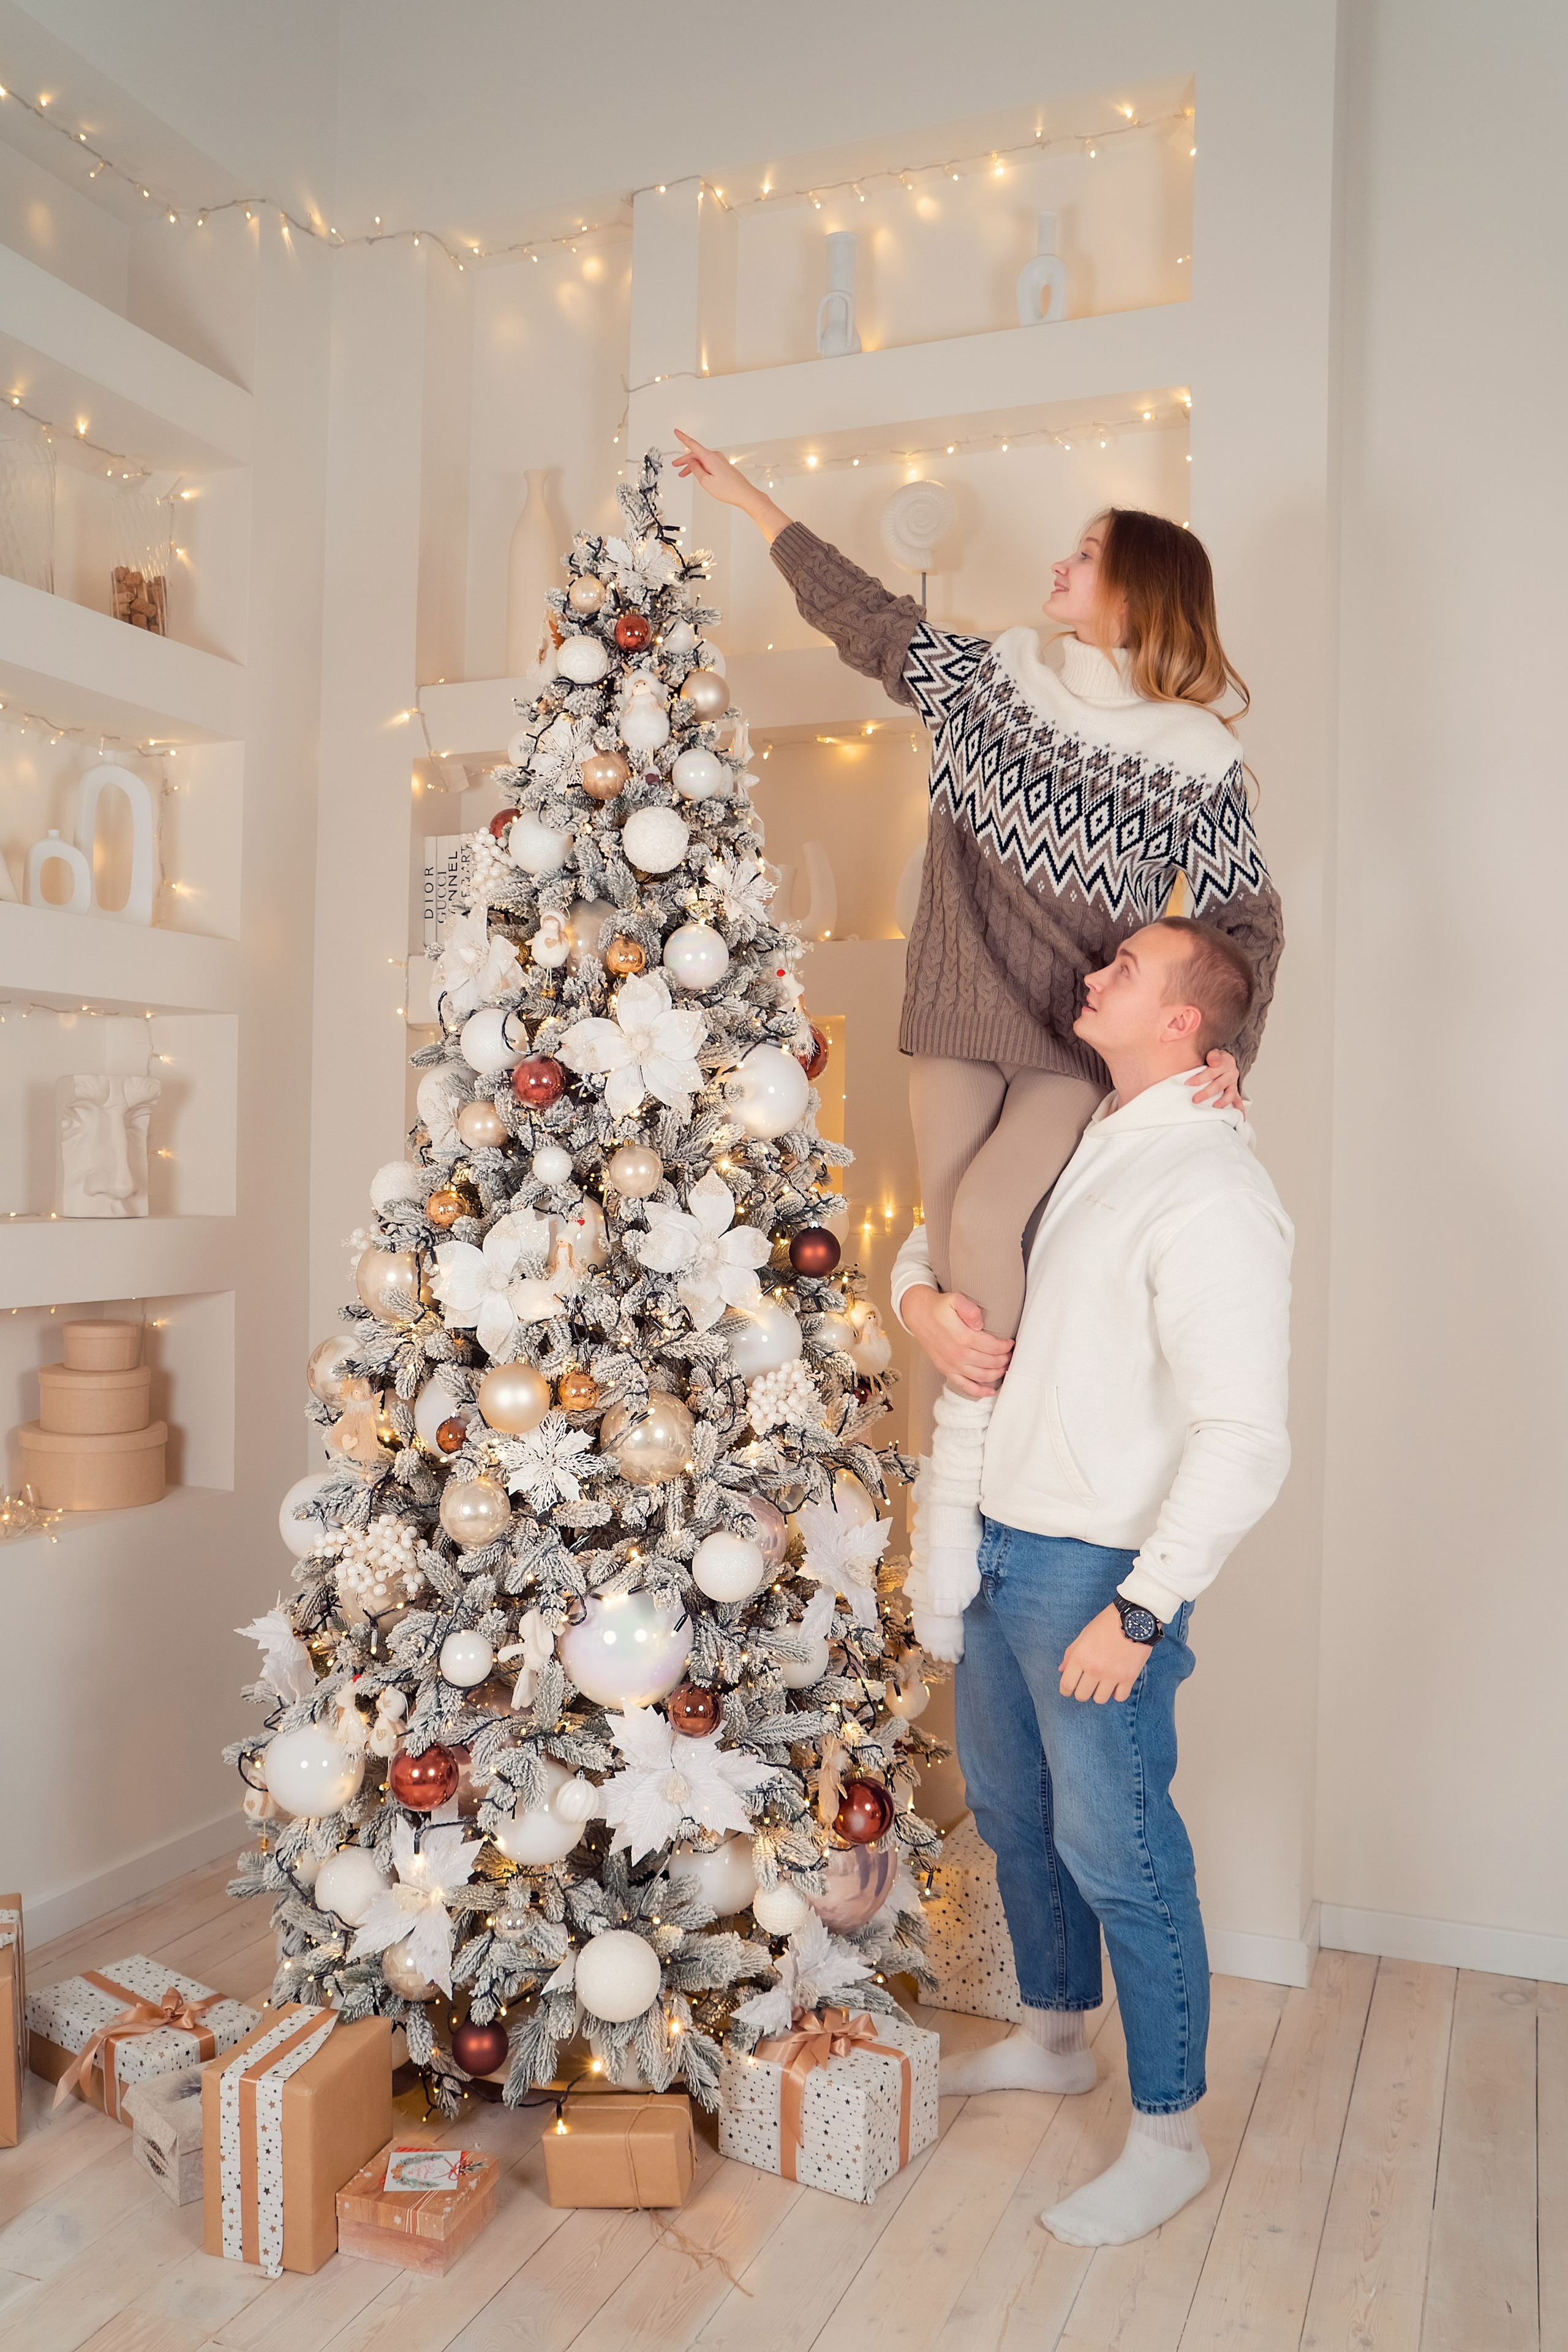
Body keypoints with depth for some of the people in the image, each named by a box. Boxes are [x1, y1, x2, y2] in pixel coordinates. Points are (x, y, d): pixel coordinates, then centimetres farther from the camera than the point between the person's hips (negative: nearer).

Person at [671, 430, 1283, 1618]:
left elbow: (1249, 921, -2)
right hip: (961, 1029, 4)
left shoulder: (1196, 763, -5)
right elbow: (869, 617, 16)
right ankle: (931, 1506, 12)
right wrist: (750, 497, 21)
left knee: (986, 1217, -23)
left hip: (1086, 1047, -3)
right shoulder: (987, 679, 6)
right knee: (946, 1253, 1)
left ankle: (961, 1481, -7)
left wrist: (1227, 1045, -18)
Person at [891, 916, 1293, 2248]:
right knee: (1013, 1811, 22)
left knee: (1117, 1854, 5)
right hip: (1001, 1548, 9)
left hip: (1097, 1573, -9)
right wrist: (921, 1291, -1)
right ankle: (1055, 2036, 45)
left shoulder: (1209, 1189, -20)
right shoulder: (1079, 1145, 9)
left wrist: (1141, 1610, -22)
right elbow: (935, 1232, 23)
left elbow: (1246, 1437, -24)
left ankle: (1168, 2140, 25)